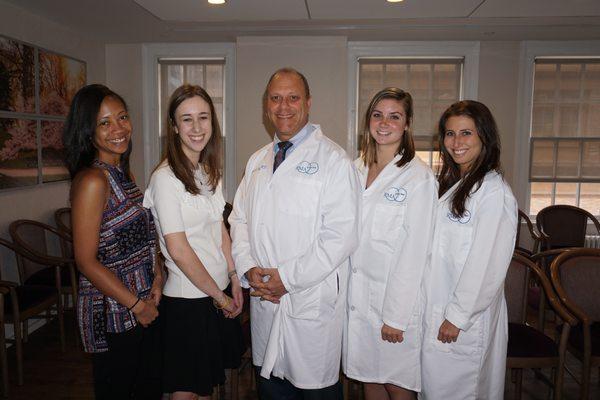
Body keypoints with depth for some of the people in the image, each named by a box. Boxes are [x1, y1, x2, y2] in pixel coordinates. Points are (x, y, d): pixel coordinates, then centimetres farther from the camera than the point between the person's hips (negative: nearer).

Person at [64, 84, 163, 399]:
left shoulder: (124, 172, 6)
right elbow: (86, 261, -20)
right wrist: (136, 305, -14)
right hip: (112, 316, -8)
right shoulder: (92, 181, -20)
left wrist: (157, 276, -1)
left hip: (145, 306, 8)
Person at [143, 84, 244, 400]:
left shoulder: (209, 171, 6)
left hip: (218, 292, 7)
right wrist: (219, 296, -11)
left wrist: (234, 279, 3)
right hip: (186, 299, -7)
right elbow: (178, 250, -18)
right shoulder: (166, 178, -17)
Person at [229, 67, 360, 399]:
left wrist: (287, 277, -16)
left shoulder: (333, 159, -10)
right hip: (264, 298, 6)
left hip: (313, 300, -5)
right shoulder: (257, 161, 11)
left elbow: (341, 235, -16)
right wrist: (248, 269, -5)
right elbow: (239, 219, 11)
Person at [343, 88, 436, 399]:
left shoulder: (419, 178, -13)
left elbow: (414, 254, -14)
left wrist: (396, 317, -13)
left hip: (397, 297, -5)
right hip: (357, 295, 5)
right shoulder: (356, 169, 6)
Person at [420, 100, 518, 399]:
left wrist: (457, 317, -15)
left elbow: (487, 266, -19)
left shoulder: (494, 192, -17)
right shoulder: (450, 184, 10)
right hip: (434, 313, 8)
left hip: (466, 319, -8)